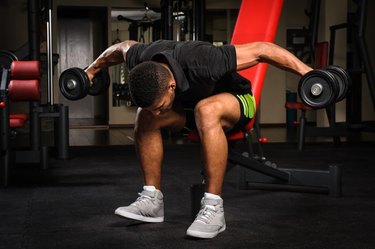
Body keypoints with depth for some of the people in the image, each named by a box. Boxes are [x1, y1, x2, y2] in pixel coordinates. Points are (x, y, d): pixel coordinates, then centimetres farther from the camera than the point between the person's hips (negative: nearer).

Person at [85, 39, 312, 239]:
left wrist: (307, 73, -35)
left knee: (206, 110, -39)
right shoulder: (141, 60, -24)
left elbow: (261, 49, -34)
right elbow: (122, 48, 2)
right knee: (145, 117, -17)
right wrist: (92, 69, 16)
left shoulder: (201, 63, -41)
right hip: (191, 104, 6)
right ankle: (152, 200, -8)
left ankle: (213, 208, -33)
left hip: (236, 99, -6)